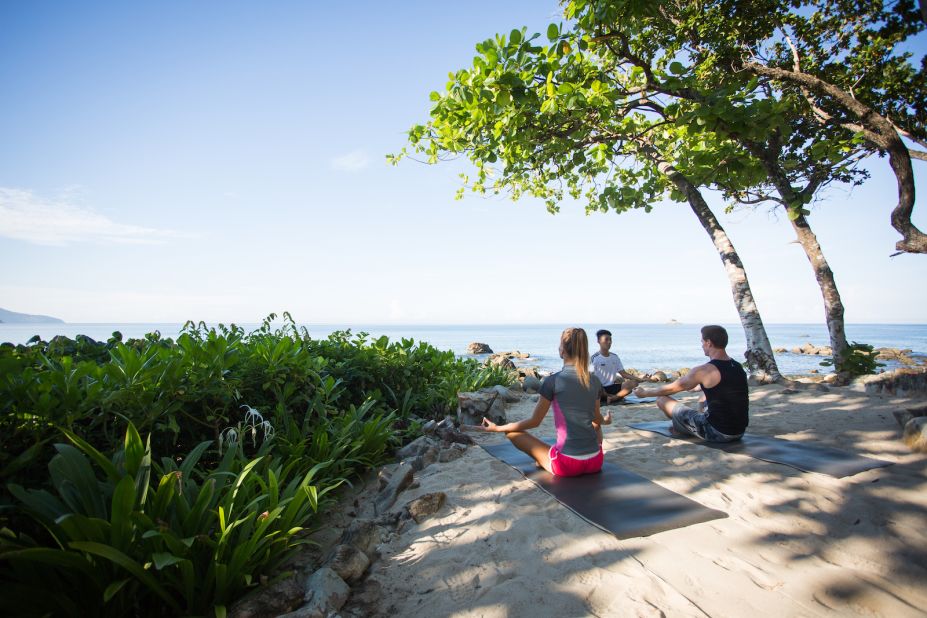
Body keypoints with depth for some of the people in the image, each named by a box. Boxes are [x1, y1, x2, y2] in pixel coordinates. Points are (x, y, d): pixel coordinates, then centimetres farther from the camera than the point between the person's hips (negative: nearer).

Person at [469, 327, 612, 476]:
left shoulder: (552, 381, -11)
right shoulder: (595, 381, 2)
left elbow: (534, 421, -4)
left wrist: (496, 428, 7)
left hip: (566, 465, -5)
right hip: (596, 463, 5)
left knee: (512, 431, 8)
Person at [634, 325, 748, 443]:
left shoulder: (704, 370, -17)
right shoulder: (738, 367, 5)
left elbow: (670, 389, -3)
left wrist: (645, 393, 13)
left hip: (717, 433, -8)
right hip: (739, 432, 8)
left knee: (662, 399, 2)